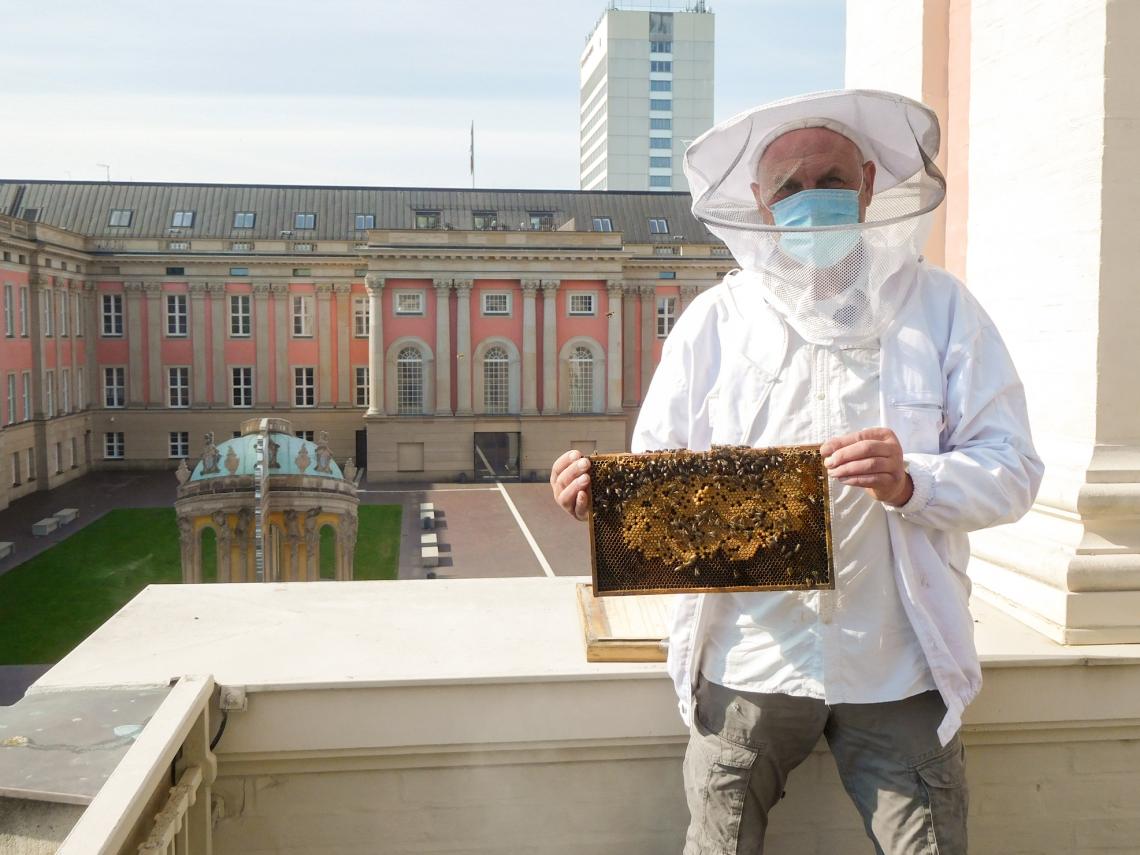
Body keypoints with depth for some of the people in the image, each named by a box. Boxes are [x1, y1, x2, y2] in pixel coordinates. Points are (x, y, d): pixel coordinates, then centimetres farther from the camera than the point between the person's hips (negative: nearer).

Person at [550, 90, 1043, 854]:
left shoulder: (939, 306, 3)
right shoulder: (714, 320, 5)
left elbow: (1012, 471, -3)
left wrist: (912, 482, -22)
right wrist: (600, 488, -19)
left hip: (899, 668, 0)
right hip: (748, 664, 1)